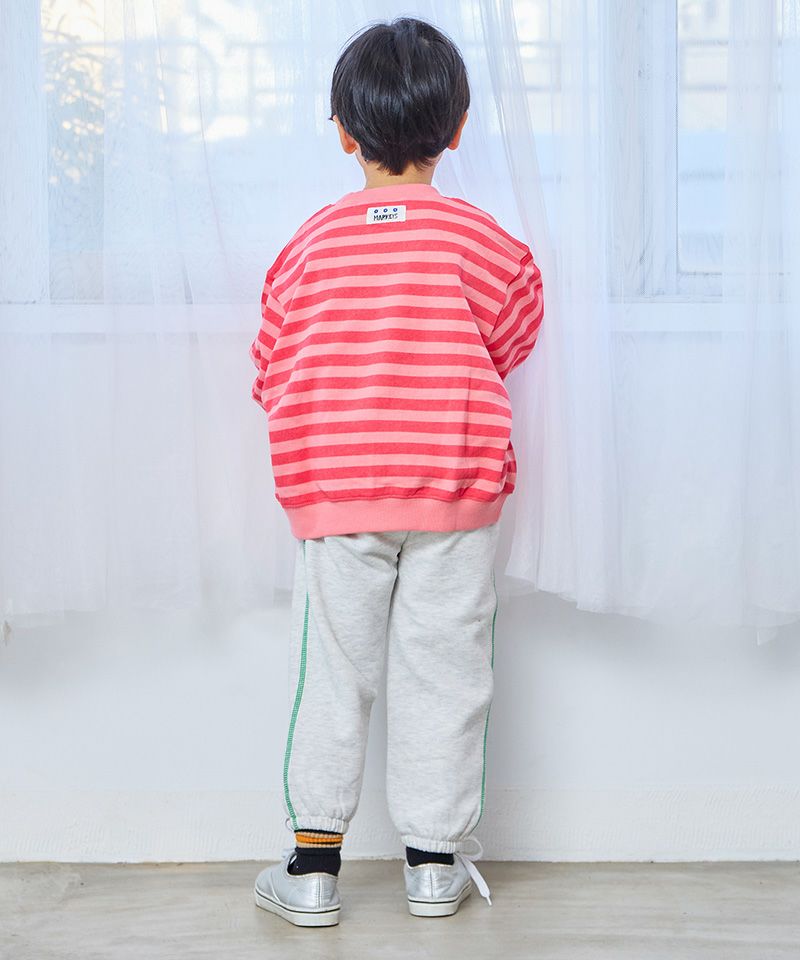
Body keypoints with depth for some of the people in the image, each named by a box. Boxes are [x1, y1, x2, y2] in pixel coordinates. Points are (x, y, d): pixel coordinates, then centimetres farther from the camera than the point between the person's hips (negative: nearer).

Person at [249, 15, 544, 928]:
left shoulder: (308, 245, -2)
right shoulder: (486, 245, -4)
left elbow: (272, 375, 5)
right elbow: (511, 345, 11)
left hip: (332, 496, 1)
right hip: (456, 493, -1)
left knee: (332, 673, 8)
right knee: (442, 672, 8)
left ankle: (313, 863, 13)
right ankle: (435, 861, 17)